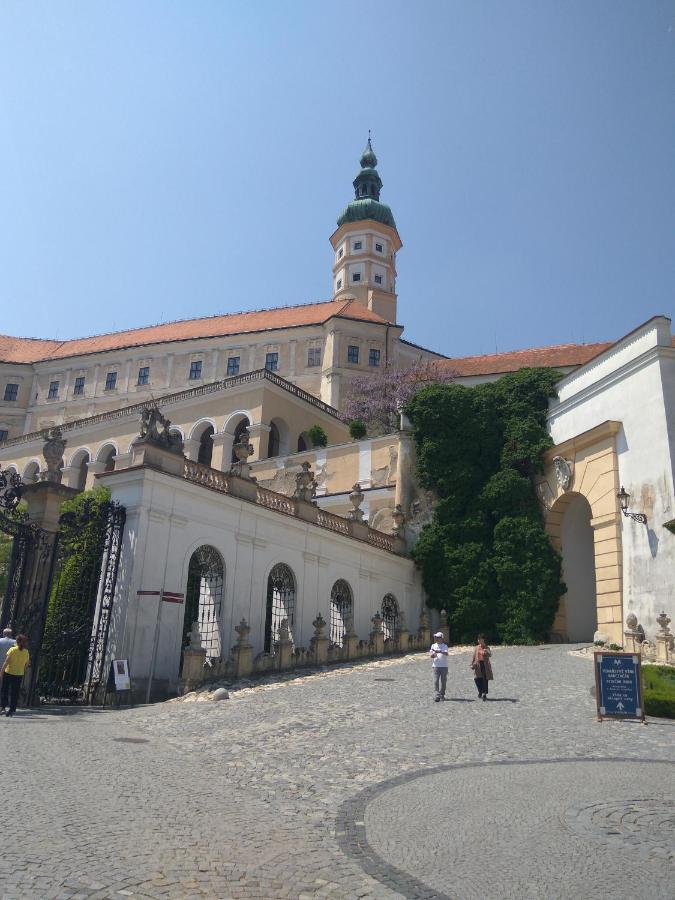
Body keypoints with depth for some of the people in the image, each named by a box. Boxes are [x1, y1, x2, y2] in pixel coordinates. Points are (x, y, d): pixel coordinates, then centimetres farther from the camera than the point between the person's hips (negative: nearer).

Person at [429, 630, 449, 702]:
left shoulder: (445, 646, 3)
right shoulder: (433, 645, 11)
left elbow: (446, 653, -16)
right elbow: (430, 653, 1)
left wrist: (440, 651, -33)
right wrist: (432, 654, -23)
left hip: (444, 666, -1)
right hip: (436, 666, 1)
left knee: (443, 681, 6)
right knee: (436, 681, -9)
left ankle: (442, 695, 19)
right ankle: (437, 695, -8)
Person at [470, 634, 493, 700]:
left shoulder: (486, 648, -1)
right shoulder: (477, 647, 10)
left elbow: (490, 654, -19)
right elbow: (474, 656, 14)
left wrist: (486, 652, -40)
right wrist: (472, 664, 10)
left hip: (485, 664, -3)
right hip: (478, 664, 3)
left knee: (485, 679, -2)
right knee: (477, 679, -1)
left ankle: (484, 694, 6)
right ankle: (480, 691, 24)